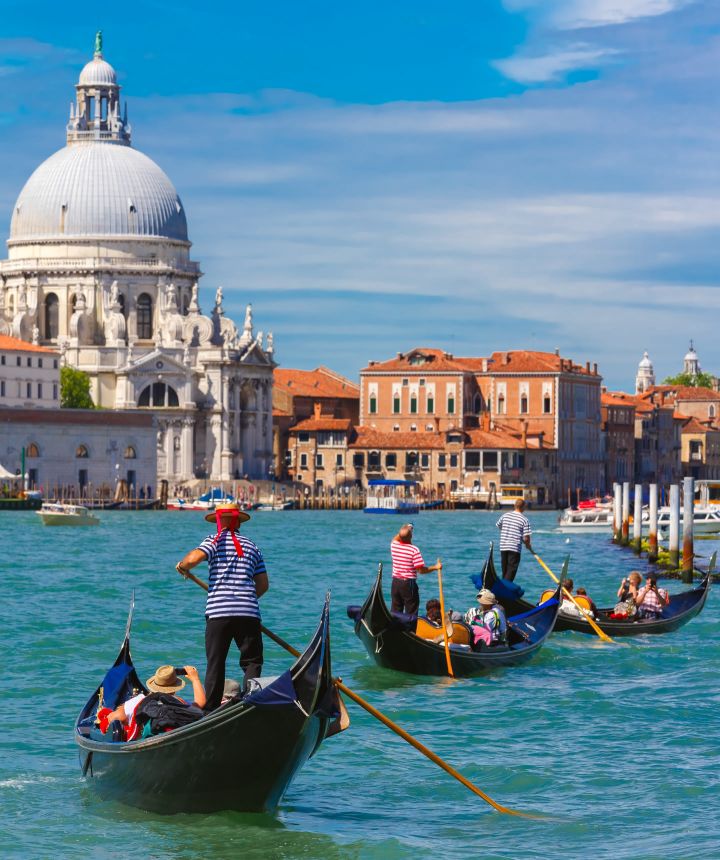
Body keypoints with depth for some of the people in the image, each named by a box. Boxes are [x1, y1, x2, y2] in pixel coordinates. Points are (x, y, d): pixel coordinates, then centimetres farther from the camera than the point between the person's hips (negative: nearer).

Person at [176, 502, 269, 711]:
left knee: (215, 663, 5)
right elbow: (263, 584, 18)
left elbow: (195, 557, -16)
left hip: (218, 610, -2)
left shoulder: (216, 541, 3)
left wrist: (182, 566, 5)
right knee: (252, 661, 6)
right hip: (248, 612, 2)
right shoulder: (252, 546, 16)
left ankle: (211, 709, 5)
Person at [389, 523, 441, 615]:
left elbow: (396, 538, 25)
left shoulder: (394, 545, -3)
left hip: (395, 583, 5)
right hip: (408, 583, -5)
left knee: (395, 611, 13)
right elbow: (421, 570, -17)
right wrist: (435, 567, -7)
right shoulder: (414, 550, -17)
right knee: (411, 612, 1)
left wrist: (403, 531, 26)